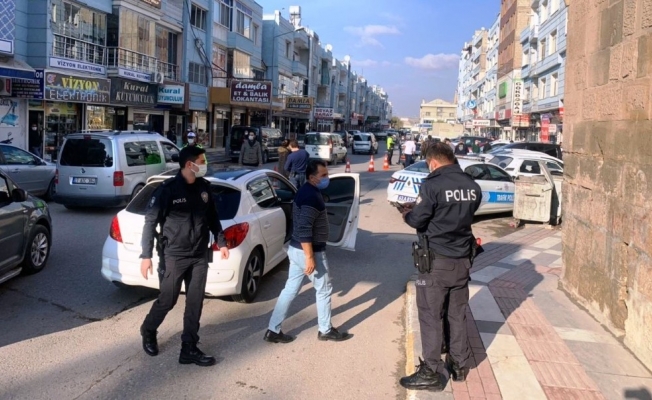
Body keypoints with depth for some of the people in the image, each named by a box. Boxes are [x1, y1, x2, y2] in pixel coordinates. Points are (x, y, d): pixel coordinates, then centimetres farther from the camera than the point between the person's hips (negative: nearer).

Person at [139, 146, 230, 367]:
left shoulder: (204, 187, 3)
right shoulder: (167, 189, -14)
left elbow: (212, 217, 16)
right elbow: (150, 222, -12)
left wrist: (221, 241, 12)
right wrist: (146, 255, -16)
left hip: (199, 256, 5)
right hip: (174, 256, -5)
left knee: (195, 303, 6)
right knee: (167, 301, 6)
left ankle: (189, 349, 16)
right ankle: (148, 332, 35)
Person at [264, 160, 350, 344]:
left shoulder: (305, 191, 10)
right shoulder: (311, 197, -22)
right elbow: (304, 230, -27)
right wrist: (310, 257, -25)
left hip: (296, 249, 10)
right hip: (309, 251, -9)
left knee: (290, 289, 13)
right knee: (324, 289, 8)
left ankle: (273, 330, 16)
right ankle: (326, 330, 24)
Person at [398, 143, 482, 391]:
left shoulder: (433, 184, -16)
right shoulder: (473, 186, 4)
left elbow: (417, 221, -12)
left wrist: (407, 214, 11)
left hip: (437, 260, -6)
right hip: (462, 259, 7)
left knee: (430, 316, 3)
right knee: (458, 315, 17)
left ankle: (431, 373, 8)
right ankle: (460, 366, 28)